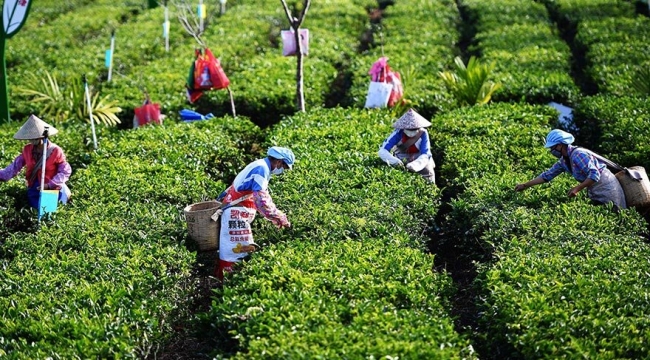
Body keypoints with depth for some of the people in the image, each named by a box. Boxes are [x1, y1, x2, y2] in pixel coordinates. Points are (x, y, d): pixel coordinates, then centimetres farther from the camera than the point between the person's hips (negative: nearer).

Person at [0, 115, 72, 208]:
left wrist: (49, 184, -22)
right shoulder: (28, 150, -3)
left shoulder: (55, 151, -16)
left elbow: (65, 171, -14)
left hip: (52, 189, -4)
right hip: (34, 188, 4)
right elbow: (15, 166, 3)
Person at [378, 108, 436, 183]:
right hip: (402, 162, 0)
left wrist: (415, 165, -48)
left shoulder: (423, 133, -22)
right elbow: (383, 151, -28)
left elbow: (425, 155, -27)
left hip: (419, 160, 0)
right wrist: (394, 160, -48)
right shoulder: (398, 133, -23)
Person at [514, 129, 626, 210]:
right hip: (595, 193, 9)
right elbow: (547, 175, 12)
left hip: (607, 188, -9)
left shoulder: (578, 155, -24)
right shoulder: (563, 161, 5)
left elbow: (594, 175, -29)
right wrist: (525, 185, 10)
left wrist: (577, 189, -31)